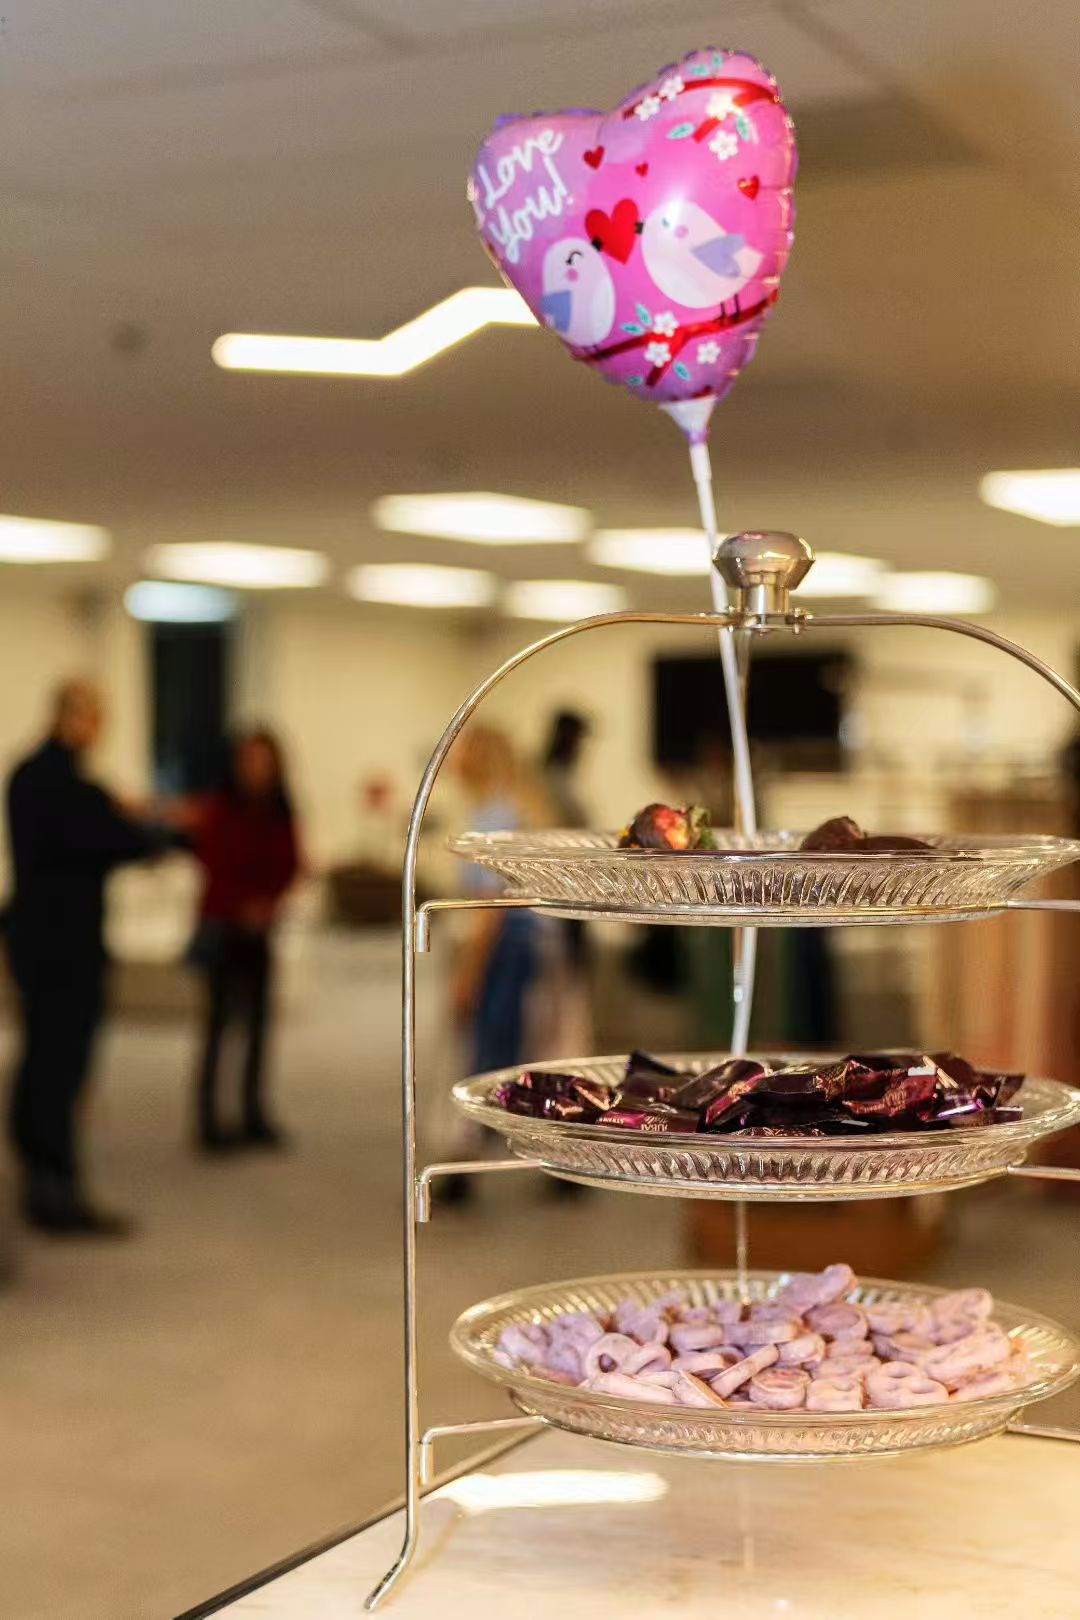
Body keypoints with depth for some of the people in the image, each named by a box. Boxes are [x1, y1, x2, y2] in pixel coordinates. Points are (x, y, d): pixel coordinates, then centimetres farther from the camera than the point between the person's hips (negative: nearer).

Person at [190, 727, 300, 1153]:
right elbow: (211, 863, -9)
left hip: (260, 926, 5)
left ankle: (254, 1117, 16)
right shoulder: (218, 810, -9)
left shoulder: (279, 813, 5)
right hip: (224, 924, -5)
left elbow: (289, 865, 4)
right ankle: (208, 1121, -1)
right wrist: (243, 906, -13)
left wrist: (267, 902, -12)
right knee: (219, 1019, -5)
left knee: (258, 1020, 7)